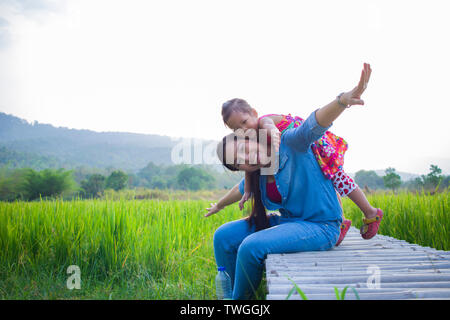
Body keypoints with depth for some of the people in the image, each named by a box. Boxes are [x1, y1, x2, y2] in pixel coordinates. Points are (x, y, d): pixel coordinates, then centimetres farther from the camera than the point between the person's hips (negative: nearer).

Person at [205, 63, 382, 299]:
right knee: (224, 237, -1)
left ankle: (241, 297, -1)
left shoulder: (291, 143, -15)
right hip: (288, 222, 8)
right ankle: (229, 294, 9)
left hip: (319, 227, -8)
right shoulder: (258, 174, 5)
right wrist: (220, 205, 46)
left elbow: (315, 124, -35)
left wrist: (343, 100, -55)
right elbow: (242, 189, 27)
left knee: (251, 247, -27)